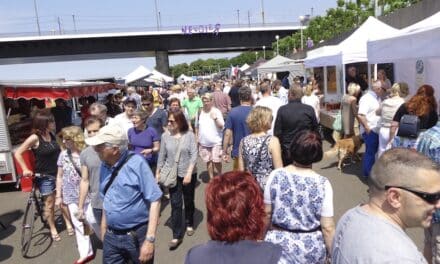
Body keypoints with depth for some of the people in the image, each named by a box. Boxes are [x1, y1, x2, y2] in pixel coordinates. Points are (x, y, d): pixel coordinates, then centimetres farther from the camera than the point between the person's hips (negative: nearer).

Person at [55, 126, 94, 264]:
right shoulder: (63, 155, 1)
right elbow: (60, 176, 8)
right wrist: (58, 196, 8)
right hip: (71, 197, 4)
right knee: (78, 225, 10)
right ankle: (86, 253, 22)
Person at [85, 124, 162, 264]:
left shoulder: (136, 163, -18)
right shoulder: (104, 166, 1)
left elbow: (155, 200, -18)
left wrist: (149, 239, -21)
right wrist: (103, 228, 14)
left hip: (137, 235, -5)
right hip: (111, 237, 5)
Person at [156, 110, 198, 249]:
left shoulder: (189, 135, -10)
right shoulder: (165, 136, -3)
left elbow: (194, 155, -12)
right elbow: (162, 156, 4)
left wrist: (189, 173, -18)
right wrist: (158, 172, 6)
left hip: (188, 174, -1)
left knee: (188, 201, 16)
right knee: (175, 204, 1)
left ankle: (189, 224, 39)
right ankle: (177, 235, 7)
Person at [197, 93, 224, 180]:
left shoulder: (216, 111, -6)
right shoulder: (201, 112, 6)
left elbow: (221, 126, -9)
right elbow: (198, 126, 15)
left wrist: (215, 118, -23)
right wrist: (197, 137, 14)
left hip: (216, 141, -4)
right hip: (204, 142, 4)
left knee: (216, 161, -4)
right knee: (208, 161, 9)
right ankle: (211, 178, 24)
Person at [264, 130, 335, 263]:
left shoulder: (275, 176, -13)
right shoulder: (323, 184, -17)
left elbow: (267, 213, -3)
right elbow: (327, 227, -14)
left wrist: (266, 236, 13)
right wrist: (332, 253, 0)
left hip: (279, 244, 0)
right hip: (311, 248, 0)